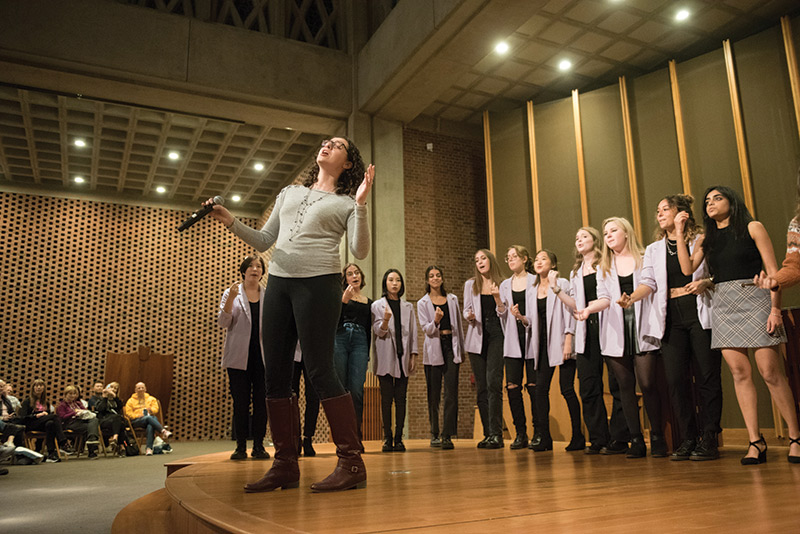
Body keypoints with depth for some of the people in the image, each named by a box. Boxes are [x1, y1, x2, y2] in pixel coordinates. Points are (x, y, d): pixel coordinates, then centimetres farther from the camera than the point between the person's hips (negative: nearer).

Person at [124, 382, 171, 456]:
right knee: (148, 418, -37)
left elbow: (156, 409, 10)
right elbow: (128, 413, 6)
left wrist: (150, 410, -14)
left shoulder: (151, 399, 24)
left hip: (150, 418, 1)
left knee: (150, 426, -38)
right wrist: (138, 415, -12)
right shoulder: (131, 401, 19)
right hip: (136, 421, -1)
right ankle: (164, 432, -48)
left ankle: (149, 448, -44)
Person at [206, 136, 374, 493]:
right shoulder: (289, 193, 22)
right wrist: (231, 223, 8)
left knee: (320, 371, -10)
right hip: (278, 281, 6)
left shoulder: (345, 203, 7)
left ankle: (351, 463, -2)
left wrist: (360, 205, -14)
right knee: (275, 375, 3)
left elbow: (359, 252, -6)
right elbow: (264, 241, 22)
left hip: (319, 282, -5)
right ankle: (285, 466, 13)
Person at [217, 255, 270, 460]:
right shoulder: (232, 293, 6)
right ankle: (240, 446, 8)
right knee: (241, 402, 0)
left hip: (263, 356, 2)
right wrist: (231, 299, -15)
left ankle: (259, 446, 8)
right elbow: (223, 323, -2)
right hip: (239, 356, -1)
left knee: (261, 401, 0)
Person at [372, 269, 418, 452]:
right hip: (386, 358, -2)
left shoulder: (408, 307, 15)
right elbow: (378, 332, -2)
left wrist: (413, 355, 5)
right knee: (386, 398, -3)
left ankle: (398, 438, 4)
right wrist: (385, 320, -22)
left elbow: (413, 332, 14)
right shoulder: (377, 305, 6)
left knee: (401, 398, 0)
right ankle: (387, 438, 1)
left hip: (403, 357, 2)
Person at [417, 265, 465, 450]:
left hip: (451, 346, 1)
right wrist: (435, 321, -22)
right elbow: (426, 329, -2)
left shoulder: (452, 299, 12)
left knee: (451, 393, -8)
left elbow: (458, 325, 16)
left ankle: (447, 435, -6)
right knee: (433, 394, 2)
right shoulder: (422, 303, 6)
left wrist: (461, 349, 15)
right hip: (433, 349, -1)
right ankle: (434, 434, 12)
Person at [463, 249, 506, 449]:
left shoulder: (502, 284, 9)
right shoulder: (470, 284, 15)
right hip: (477, 337, 3)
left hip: (496, 335, -2)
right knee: (481, 386, 1)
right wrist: (469, 317, -8)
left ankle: (496, 434, -15)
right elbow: (466, 310, 13)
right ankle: (487, 433, 6)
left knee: (493, 382, -16)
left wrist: (497, 297, -10)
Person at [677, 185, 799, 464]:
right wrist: (679, 232, 3)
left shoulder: (752, 228, 6)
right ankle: (755, 442, 2)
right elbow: (687, 268, 2)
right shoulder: (706, 239, 16)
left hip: (754, 298, -3)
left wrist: (775, 308, -10)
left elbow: (773, 270, 0)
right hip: (722, 304, 4)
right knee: (740, 373, -1)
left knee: (770, 372, -8)